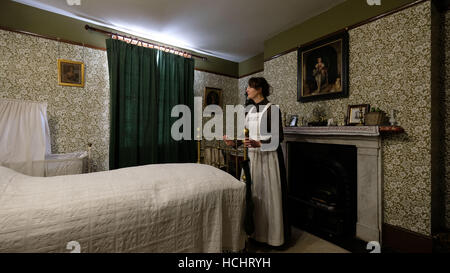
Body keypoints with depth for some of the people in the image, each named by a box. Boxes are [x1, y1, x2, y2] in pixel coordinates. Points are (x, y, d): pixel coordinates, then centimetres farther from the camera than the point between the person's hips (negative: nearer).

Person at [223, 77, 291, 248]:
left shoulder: (272, 109, -9)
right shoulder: (249, 110, 12)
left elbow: (278, 137, -13)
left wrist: (259, 144, -26)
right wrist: (234, 142, 5)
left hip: (268, 157, -6)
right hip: (252, 156, 7)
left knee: (270, 194, 3)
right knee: (254, 193, 12)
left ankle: (276, 235, 23)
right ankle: (257, 231, 31)